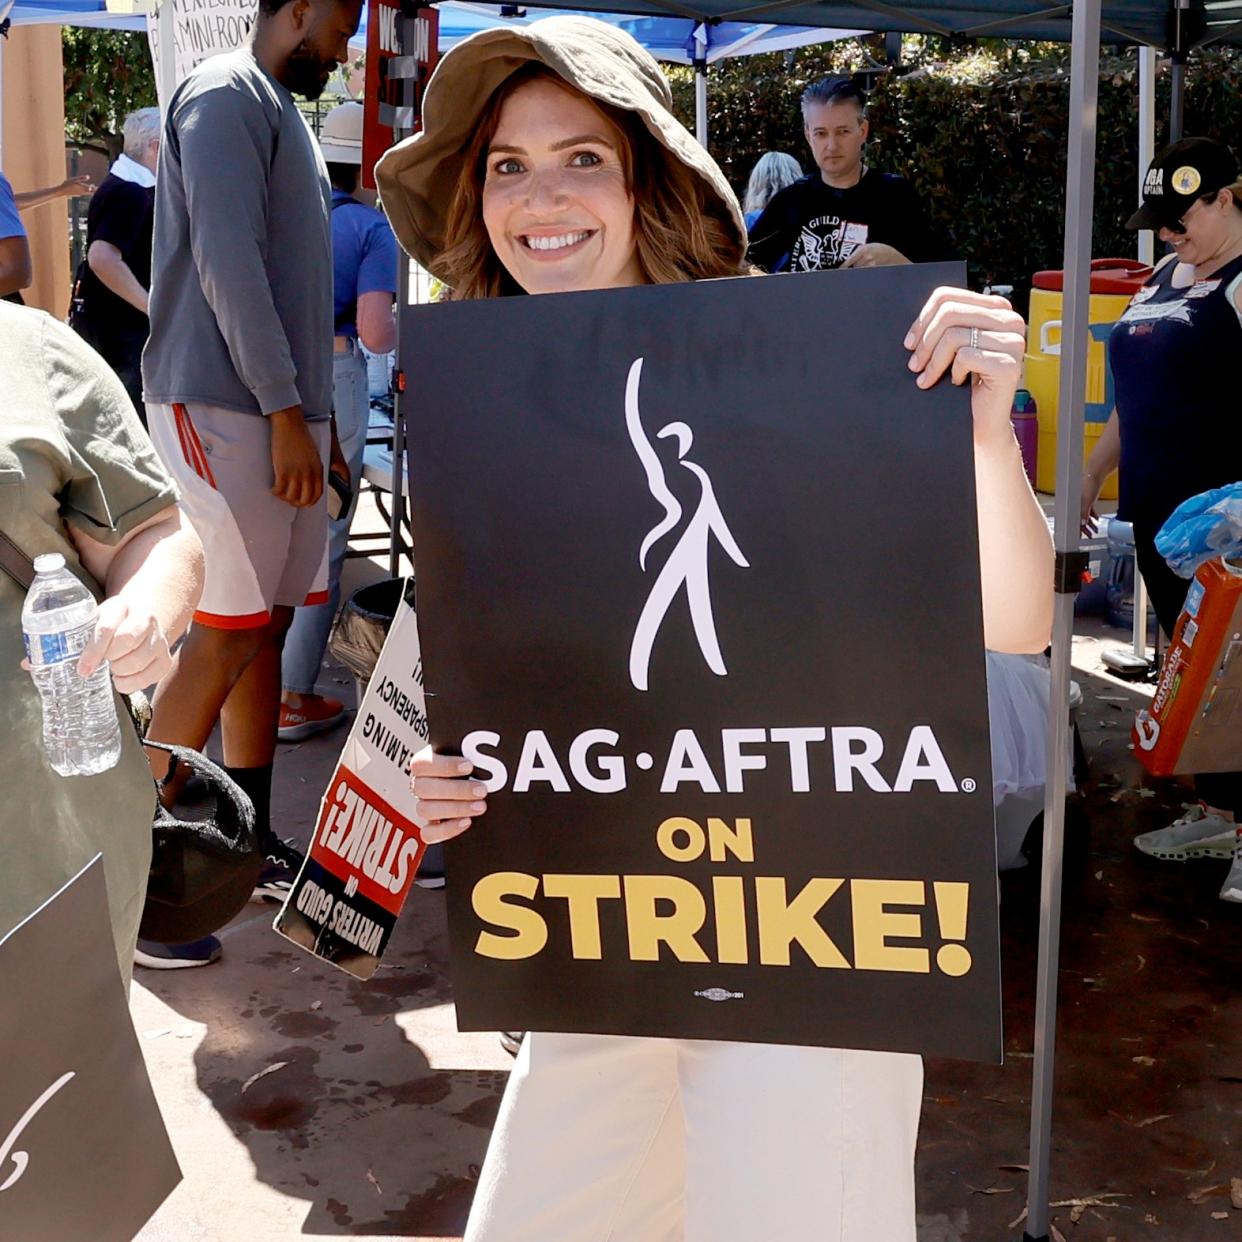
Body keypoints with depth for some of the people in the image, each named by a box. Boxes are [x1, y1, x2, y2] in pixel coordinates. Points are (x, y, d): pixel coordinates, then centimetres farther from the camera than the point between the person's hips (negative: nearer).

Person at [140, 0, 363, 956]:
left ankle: (250, 840, 16)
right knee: (227, 633, -10)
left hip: (282, 409, 9)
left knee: (269, 622, 8)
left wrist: (317, 409, 16)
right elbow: (227, 263, -17)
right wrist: (286, 412, -18)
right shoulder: (227, 97, -7)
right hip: (225, 407, -9)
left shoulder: (282, 110, 21)